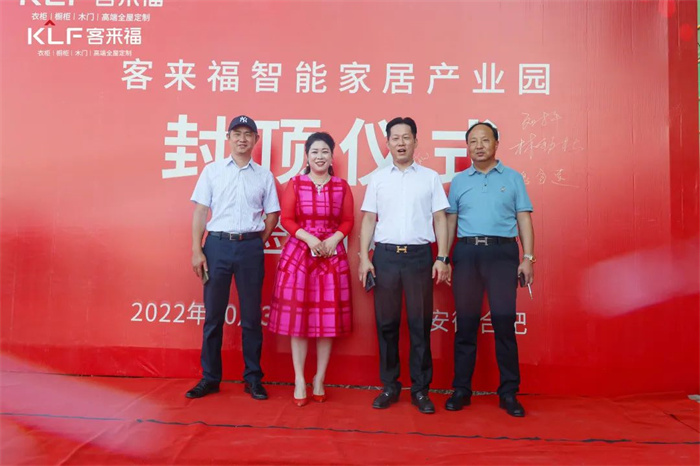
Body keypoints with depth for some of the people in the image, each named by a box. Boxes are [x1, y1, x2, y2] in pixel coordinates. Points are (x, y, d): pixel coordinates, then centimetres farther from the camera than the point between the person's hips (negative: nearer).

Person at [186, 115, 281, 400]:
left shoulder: (264, 176, 8)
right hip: (217, 245, 0)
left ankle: (253, 378, 17)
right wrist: (196, 250, -4)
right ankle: (210, 378, 18)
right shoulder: (212, 171, 7)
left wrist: (256, 244, 4)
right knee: (213, 314, 5)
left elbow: (272, 215, 11)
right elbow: (200, 212, 3)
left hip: (251, 247, 0)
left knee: (251, 315, 6)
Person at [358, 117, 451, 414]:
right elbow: (368, 220, 8)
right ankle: (389, 386, 19)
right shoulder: (378, 178, 10)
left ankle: (420, 389, 16)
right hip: (385, 255, 1)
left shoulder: (430, 177, 7)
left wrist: (442, 258, -2)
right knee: (386, 323, 6)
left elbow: (440, 219, 6)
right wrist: (364, 258, 0)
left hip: (419, 255, -1)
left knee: (420, 324, 3)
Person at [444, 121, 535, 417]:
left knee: (504, 322, -2)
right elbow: (450, 221, 12)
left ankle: (509, 393, 11)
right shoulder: (458, 181, 13)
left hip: (502, 252, -1)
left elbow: (524, 219, 6)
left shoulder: (513, 178, 10)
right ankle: (461, 389, 14)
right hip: (466, 252, 1)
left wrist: (528, 257, -3)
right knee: (466, 322, 4)